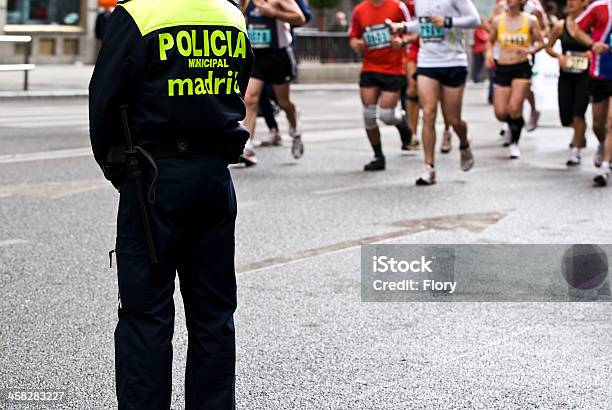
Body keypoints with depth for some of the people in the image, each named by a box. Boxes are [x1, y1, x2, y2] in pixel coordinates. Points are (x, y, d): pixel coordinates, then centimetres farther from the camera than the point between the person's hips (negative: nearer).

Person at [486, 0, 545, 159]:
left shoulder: (530, 21, -1)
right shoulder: (497, 21, 3)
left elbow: (541, 42, 6)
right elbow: (490, 41, 17)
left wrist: (530, 50, -14)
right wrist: (489, 53, -3)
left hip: (522, 68, -2)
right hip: (502, 68, 2)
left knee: (514, 109, -15)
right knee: (500, 113, -3)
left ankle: (514, 143, 8)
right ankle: (515, 123, 34)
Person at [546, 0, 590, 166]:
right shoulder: (560, 26, 0)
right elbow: (548, 47, 11)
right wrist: (559, 56, -7)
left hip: (584, 76, -3)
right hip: (565, 76, 3)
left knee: (578, 115, -10)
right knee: (566, 118, 4)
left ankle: (575, 151, 9)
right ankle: (580, 136, 38)